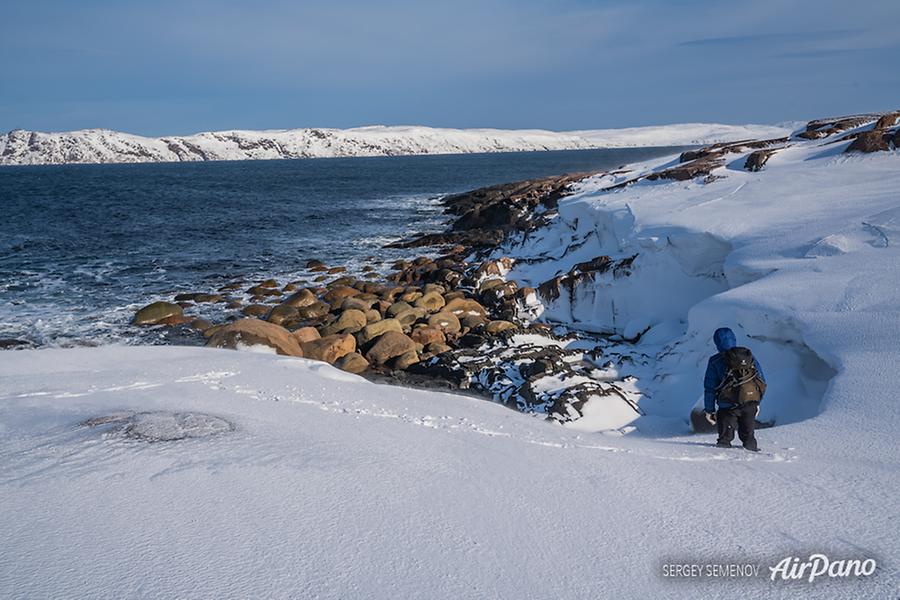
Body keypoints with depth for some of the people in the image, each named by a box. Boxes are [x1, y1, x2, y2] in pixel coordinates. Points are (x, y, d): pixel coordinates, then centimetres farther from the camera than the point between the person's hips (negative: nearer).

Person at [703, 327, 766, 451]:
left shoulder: (715, 361, -1)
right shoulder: (749, 356, 11)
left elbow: (710, 388, -1)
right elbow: (762, 381, 14)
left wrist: (709, 410, 5)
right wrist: (757, 402, 22)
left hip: (728, 406, -4)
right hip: (751, 404, 4)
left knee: (725, 437, 4)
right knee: (748, 435, 18)